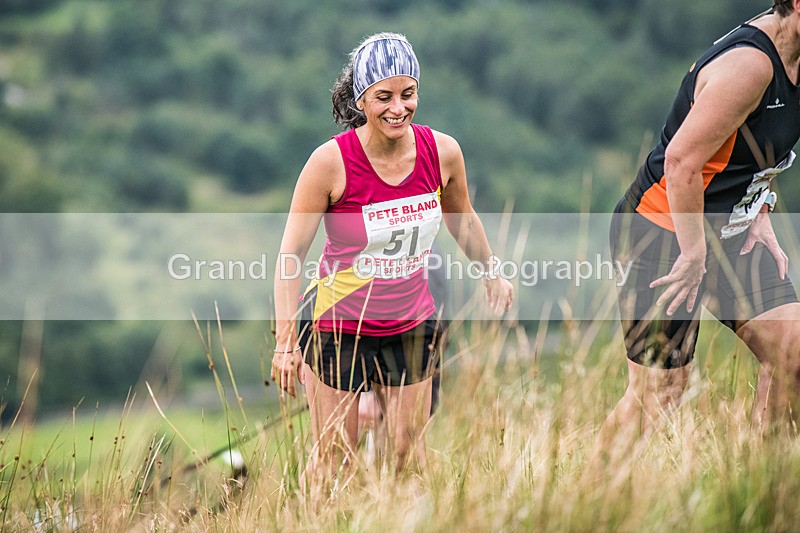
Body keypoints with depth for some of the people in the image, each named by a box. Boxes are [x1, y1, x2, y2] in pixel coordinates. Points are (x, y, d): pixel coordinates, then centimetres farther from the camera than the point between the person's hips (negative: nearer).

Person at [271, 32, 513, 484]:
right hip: (337, 324, -3)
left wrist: (493, 274, 19)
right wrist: (286, 341, -18)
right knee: (334, 455, 0)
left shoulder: (443, 152, -9)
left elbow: (462, 220, 14)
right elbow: (291, 253, -14)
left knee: (408, 449, 5)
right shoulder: (331, 162, -20)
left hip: (411, 325, 3)